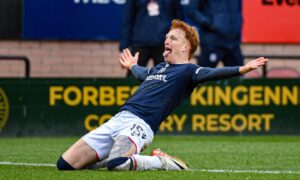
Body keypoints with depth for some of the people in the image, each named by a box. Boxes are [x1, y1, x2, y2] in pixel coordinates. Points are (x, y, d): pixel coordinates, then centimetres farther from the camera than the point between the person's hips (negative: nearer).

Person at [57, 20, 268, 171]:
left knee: (116, 164, -39)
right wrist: (132, 66, 73)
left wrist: (240, 70, -34)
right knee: (66, 164, -1)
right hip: (117, 120, 8)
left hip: (139, 124, -8)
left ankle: (162, 162, -9)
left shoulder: (187, 71, 3)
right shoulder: (158, 68, 27)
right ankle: (120, 155, 16)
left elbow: (211, 73, -17)